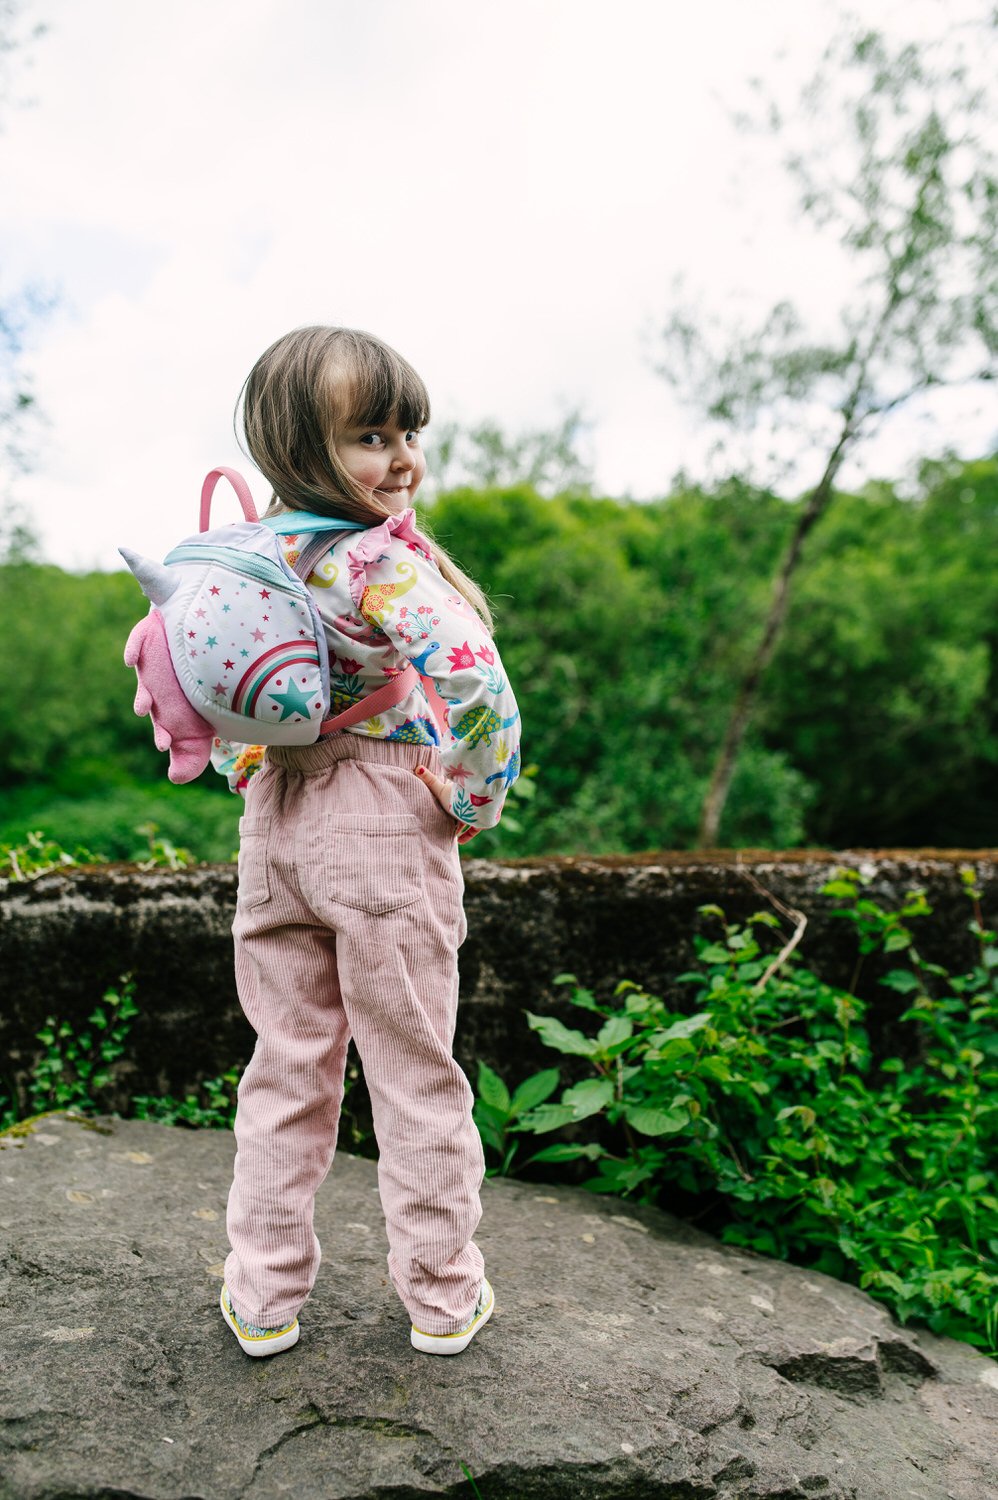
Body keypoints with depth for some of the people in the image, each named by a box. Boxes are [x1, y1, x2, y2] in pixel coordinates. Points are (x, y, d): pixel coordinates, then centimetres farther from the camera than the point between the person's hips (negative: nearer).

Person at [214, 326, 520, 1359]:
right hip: (389, 834, -6)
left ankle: (262, 1296, 30)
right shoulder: (388, 558, -18)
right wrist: (472, 802, -14)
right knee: (413, 1071, 10)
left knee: (286, 1063, 17)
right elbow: (479, 689, -29)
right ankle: (441, 1295, 27)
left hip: (277, 823, 6)